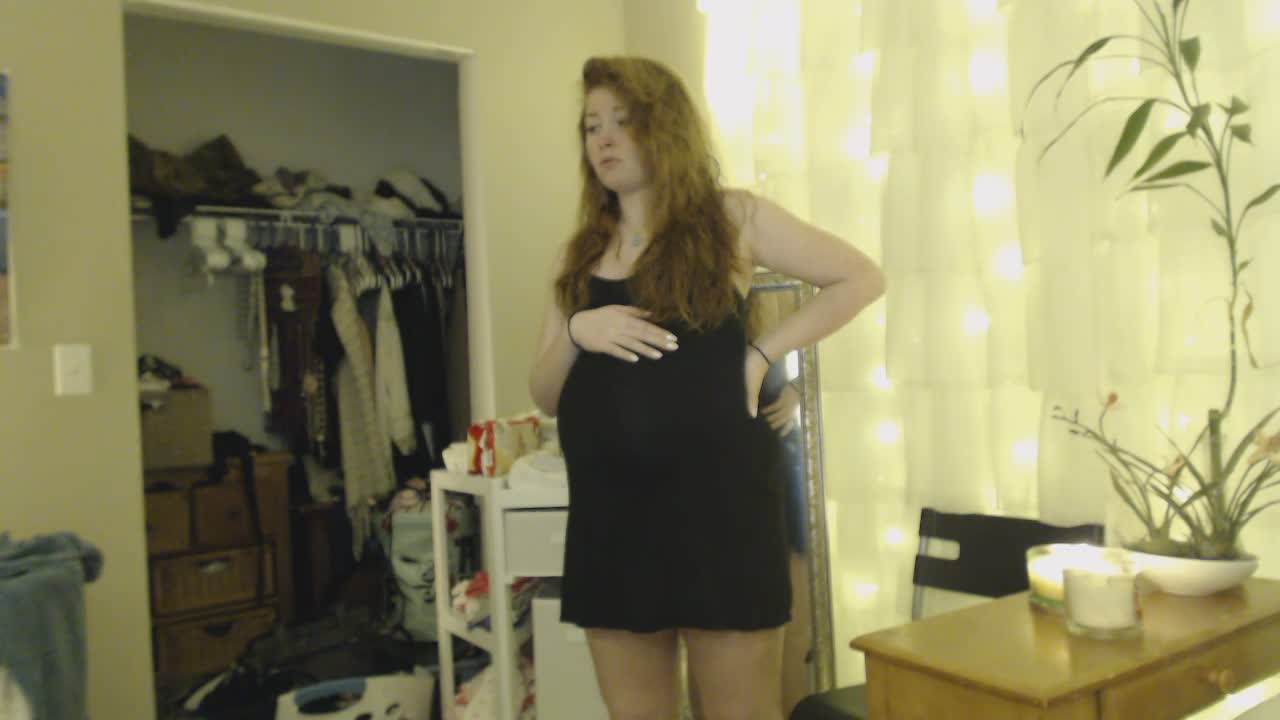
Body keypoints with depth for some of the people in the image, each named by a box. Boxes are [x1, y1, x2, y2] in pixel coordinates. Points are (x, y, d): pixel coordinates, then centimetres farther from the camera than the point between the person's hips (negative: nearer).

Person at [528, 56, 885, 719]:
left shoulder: (731, 218, 0)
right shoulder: (579, 252, 11)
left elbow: (861, 278, 3)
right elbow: (544, 396, 10)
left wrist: (763, 353, -7)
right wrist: (576, 331, -10)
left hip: (715, 499, -4)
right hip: (609, 511, 4)